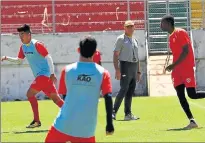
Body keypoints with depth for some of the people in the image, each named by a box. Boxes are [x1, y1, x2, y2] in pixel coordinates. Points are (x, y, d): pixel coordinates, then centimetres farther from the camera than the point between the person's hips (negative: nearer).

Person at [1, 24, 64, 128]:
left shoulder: (37, 45, -16)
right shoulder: (23, 47, 9)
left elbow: (49, 58, -15)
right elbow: (19, 60, 21)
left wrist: (52, 74, -19)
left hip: (44, 74, -8)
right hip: (39, 75, 8)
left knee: (30, 94, -15)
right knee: (55, 98, 9)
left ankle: (36, 121, -10)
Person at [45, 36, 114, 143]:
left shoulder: (67, 70, 2)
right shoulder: (103, 73, -1)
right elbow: (108, 98, -8)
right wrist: (109, 123, -5)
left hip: (64, 125, 0)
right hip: (86, 129, 0)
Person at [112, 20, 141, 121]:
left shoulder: (135, 40, 17)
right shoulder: (121, 39, -3)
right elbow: (116, 55, -9)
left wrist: (138, 71, 17)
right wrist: (117, 69, -19)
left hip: (134, 66, 7)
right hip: (125, 66, -7)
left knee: (130, 91, 6)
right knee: (124, 89, -16)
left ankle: (128, 114, 8)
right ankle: (113, 112, -15)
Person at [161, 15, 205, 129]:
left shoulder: (180, 33, -10)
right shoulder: (171, 37, 17)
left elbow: (186, 51, -18)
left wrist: (173, 65, -20)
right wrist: (173, 67, 15)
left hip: (187, 68, -9)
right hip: (177, 70, 9)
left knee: (192, 94, -11)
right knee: (180, 96, -3)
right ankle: (192, 121, -5)